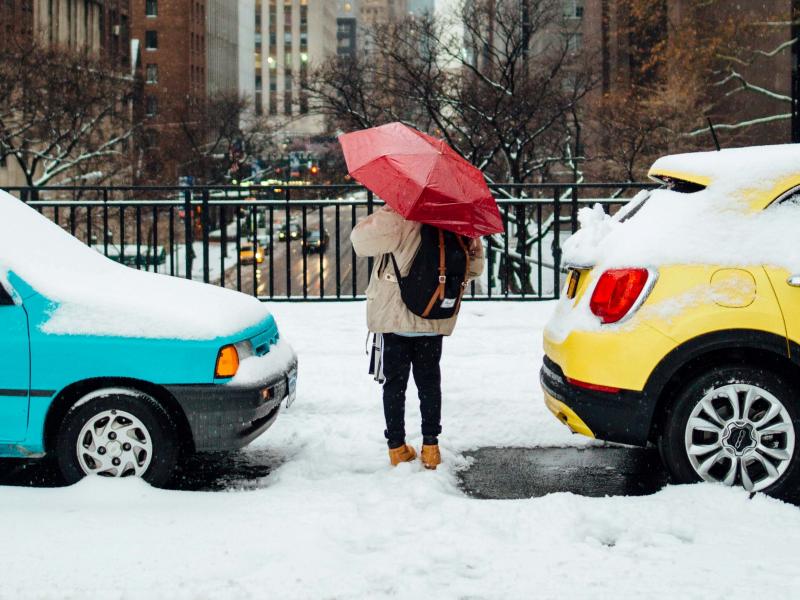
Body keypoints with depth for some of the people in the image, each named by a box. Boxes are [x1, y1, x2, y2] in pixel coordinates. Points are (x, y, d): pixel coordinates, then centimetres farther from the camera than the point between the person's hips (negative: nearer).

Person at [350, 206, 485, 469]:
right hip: (433, 322, 3)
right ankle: (431, 447, 15)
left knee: (395, 383, 9)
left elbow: (361, 239, -23)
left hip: (394, 320, -3)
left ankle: (397, 447, 12)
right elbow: (472, 269, 5)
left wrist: (387, 212, -15)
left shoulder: (400, 220, -16)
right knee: (429, 382, 15)